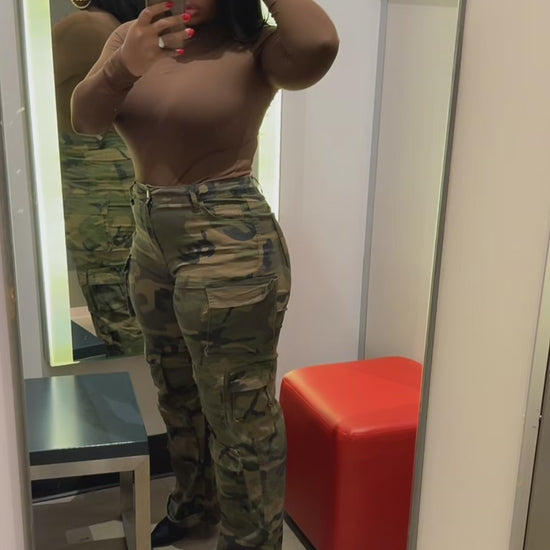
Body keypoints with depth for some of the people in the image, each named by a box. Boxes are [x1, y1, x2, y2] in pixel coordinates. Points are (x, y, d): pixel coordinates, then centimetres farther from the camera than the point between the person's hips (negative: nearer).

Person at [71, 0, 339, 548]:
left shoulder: (252, 47, -9)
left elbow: (316, 45, -32)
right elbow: (85, 119, -7)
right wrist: (123, 67, -26)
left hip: (228, 246, -7)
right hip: (151, 240, 8)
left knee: (240, 413, 4)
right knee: (177, 394, 24)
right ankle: (197, 502, 50)